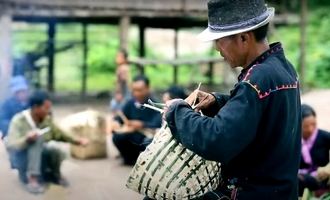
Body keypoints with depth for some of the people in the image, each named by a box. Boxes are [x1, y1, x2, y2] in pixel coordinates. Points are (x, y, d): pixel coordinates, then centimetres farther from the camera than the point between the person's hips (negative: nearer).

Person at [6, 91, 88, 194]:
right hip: (23, 158, -4)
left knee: (57, 152, -29)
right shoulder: (19, 120, -17)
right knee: (37, 139, -32)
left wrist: (76, 141, 4)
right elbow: (11, 145, -24)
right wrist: (27, 139, -42)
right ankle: (32, 178, -35)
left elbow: (58, 134, 12)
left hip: (40, 157, 4)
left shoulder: (46, 119, -4)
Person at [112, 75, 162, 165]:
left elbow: (157, 124, -29)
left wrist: (142, 125, -44)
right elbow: (119, 118, 3)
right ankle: (131, 159, 6)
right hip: (133, 136, 4)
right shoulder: (131, 103, -1)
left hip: (149, 138, -4)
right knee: (117, 137, -22)